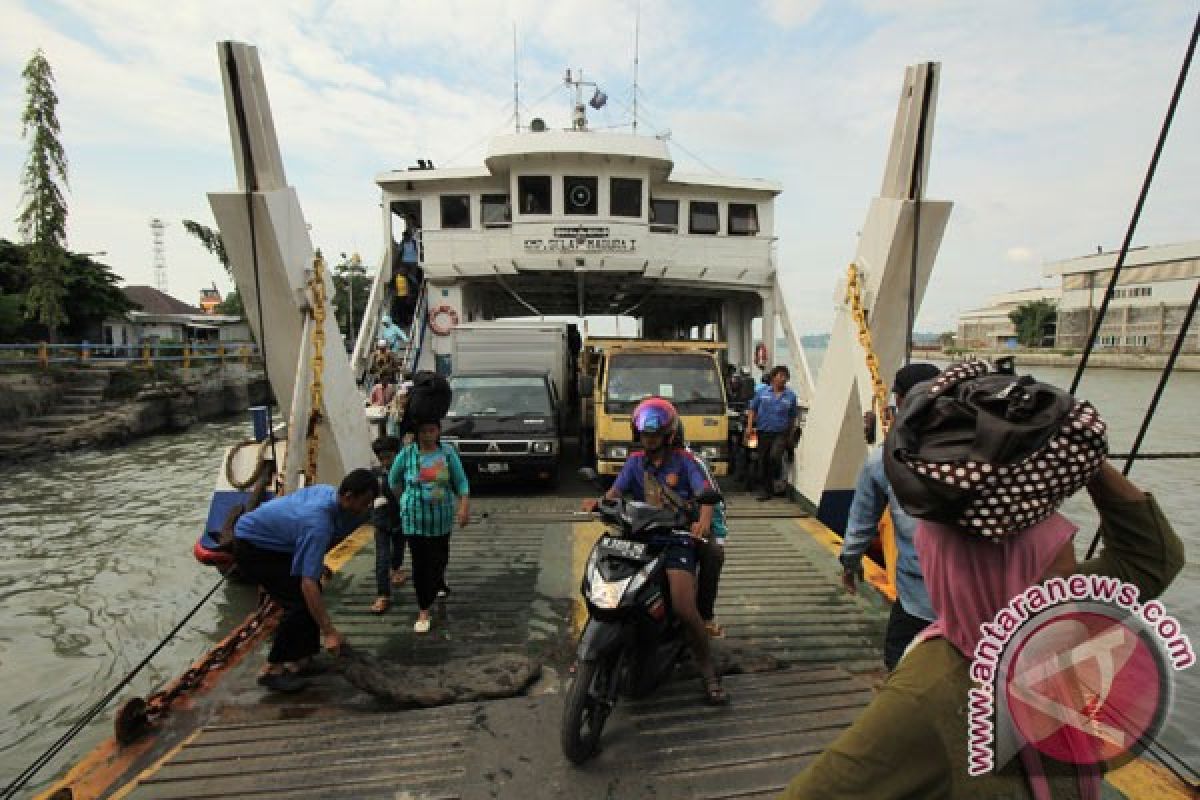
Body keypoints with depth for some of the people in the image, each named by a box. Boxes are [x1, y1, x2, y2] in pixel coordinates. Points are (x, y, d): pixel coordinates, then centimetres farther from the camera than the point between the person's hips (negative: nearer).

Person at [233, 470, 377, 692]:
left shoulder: (328, 491, -11)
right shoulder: (318, 524, -36)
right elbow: (308, 583, -38)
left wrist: (317, 563, 16)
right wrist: (329, 632, -34)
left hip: (274, 542, 9)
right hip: (251, 547, -9)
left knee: (309, 597, 7)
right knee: (299, 601, -13)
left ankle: (299, 659, 16)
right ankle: (272, 670, 1)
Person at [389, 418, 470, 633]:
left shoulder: (448, 452, -5)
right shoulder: (407, 454, -7)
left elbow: (461, 482, -2)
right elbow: (394, 480, 10)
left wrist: (464, 507, -10)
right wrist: (404, 499, 9)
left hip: (442, 518, 2)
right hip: (414, 519, -1)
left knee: (439, 557, 18)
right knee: (420, 563, 0)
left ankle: (438, 584, 51)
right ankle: (424, 611, 13)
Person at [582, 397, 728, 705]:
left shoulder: (683, 461, 3)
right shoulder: (635, 462, 12)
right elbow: (615, 491, 1)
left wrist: (704, 520, -29)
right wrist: (598, 502, -22)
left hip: (677, 538, -3)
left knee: (683, 607, -19)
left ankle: (708, 670, 6)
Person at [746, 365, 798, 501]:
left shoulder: (790, 396, 6)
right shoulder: (763, 393, 6)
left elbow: (793, 417, 11)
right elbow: (752, 410, 9)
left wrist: (791, 435, 10)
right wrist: (749, 426, -1)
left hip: (781, 433, -1)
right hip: (764, 432, 2)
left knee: (775, 456, -24)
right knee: (763, 461, 6)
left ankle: (777, 480, 2)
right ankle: (765, 489, 20)